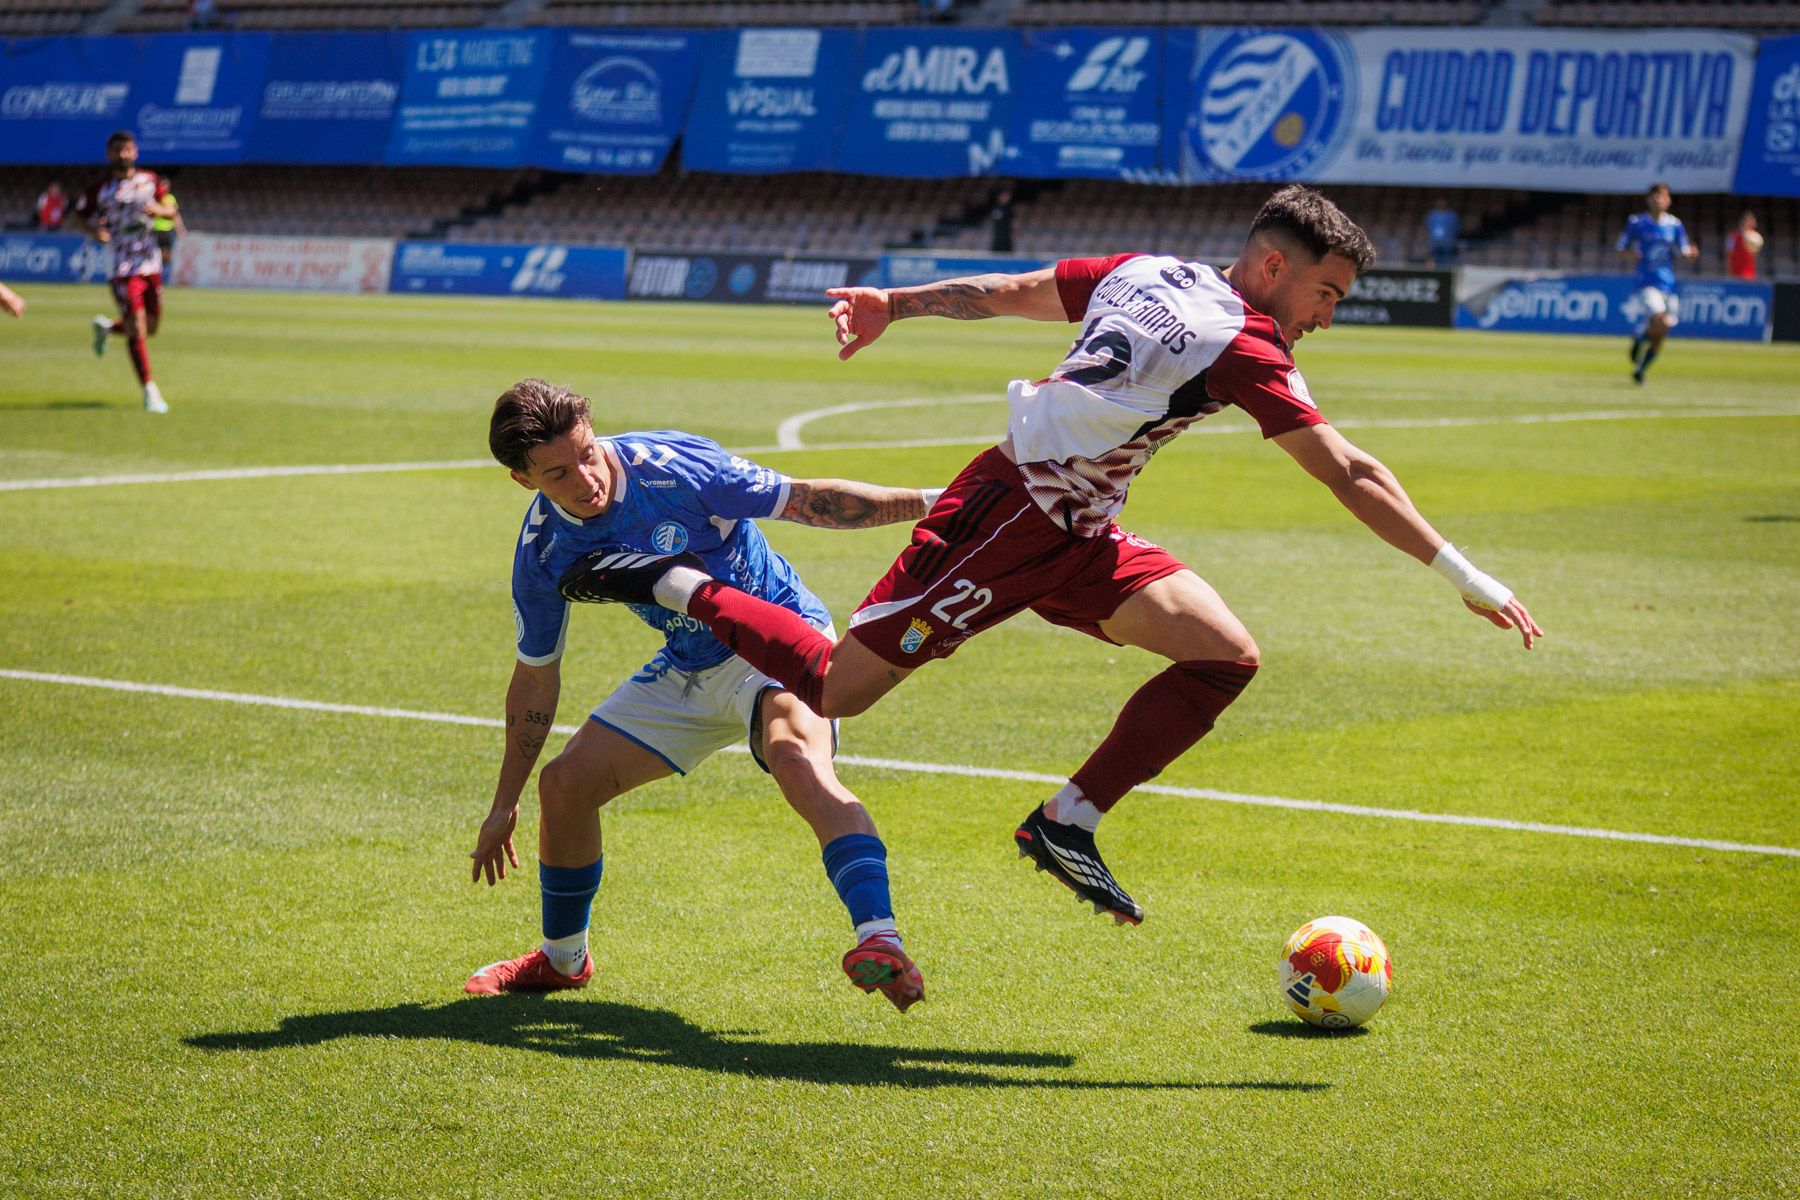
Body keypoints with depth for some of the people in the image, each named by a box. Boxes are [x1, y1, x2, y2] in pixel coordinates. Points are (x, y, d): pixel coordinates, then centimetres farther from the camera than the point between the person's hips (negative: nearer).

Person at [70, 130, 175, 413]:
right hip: (123, 268, -4)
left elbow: (171, 209, 14)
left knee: (150, 328, 12)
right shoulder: (101, 190, -3)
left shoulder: (150, 181, 5)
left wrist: (159, 210, -10)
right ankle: (149, 390, -5)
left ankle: (107, 327, 41)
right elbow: (79, 214, 7)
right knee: (137, 329, -12)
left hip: (151, 265, 4)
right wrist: (94, 229, -14)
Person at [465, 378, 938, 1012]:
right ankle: (563, 958, 28)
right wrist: (505, 804, 10)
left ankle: (881, 941, -49)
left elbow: (807, 500, -16)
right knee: (565, 783, 2)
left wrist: (926, 504, -23)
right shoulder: (543, 550, -9)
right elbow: (536, 675, 5)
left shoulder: (671, 466, -25)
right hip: (688, 669, 6)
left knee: (795, 752, -36)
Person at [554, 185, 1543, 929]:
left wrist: (894, 304, 24)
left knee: (1227, 655, -2)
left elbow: (1003, 291, 14)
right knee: (836, 688, -2)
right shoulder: (1242, 348, -17)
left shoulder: (1146, 274, 7)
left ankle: (1069, 822, 3)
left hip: (1073, 537, 10)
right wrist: (1465, 578, -13)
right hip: (1009, 524, -10)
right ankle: (676, 585, 13)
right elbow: (1350, 476, -17)